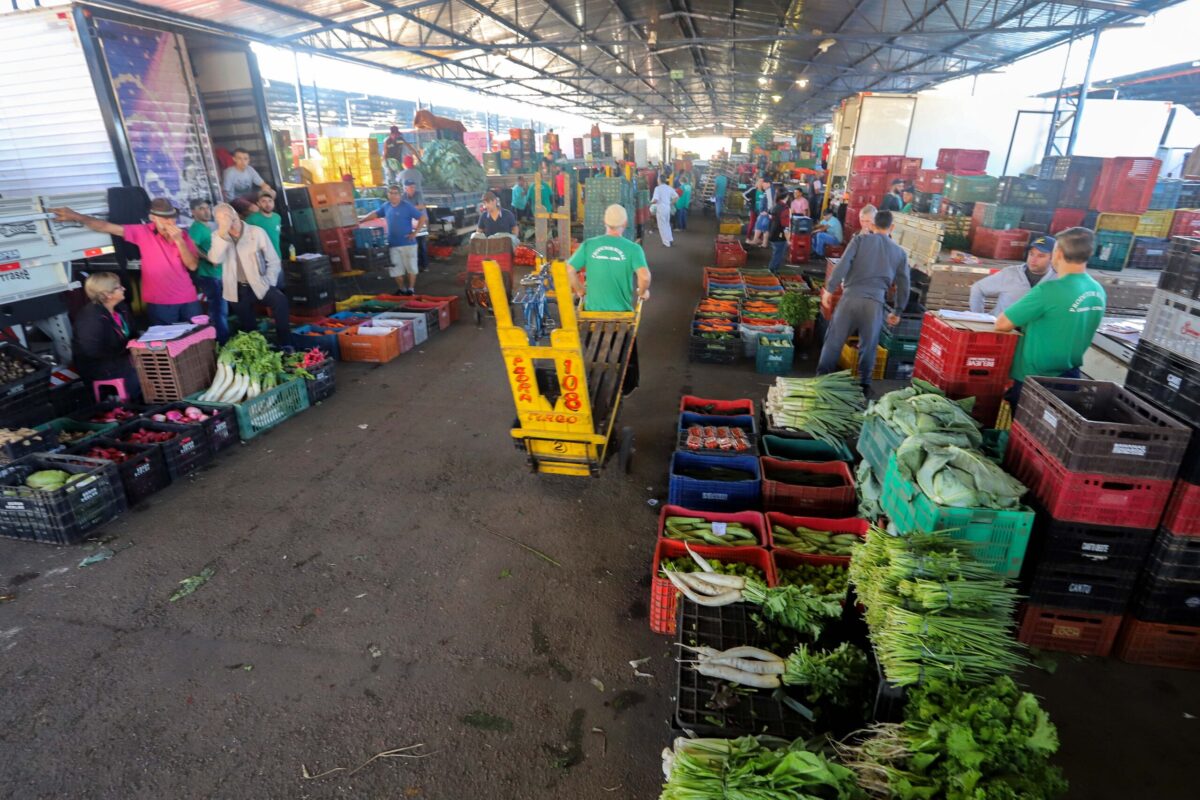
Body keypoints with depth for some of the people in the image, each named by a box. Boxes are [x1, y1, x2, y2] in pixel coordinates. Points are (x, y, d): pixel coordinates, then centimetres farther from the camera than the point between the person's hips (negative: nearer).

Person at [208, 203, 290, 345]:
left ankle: (284, 345, -22)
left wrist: (269, 284, -11)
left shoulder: (257, 232, -4)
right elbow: (215, 259, -19)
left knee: (280, 301, -31)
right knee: (247, 328, 9)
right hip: (237, 290, 3)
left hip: (260, 285, -2)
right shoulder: (218, 235, 1)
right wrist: (222, 233, -27)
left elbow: (273, 261, -2)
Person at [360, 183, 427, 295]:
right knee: (396, 269, 9)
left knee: (411, 267, 2)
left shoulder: (407, 206, -9)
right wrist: (360, 221, 22)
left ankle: (411, 290, 13)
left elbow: (423, 217, -11)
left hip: (407, 243, -5)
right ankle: (402, 290, 23)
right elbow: (375, 214, 23)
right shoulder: (386, 206, 7)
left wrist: (415, 232, -13)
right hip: (393, 244, 5)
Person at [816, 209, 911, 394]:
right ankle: (864, 385, 21)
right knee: (868, 347, 14)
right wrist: (897, 311, 26)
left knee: (834, 340, 8)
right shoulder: (900, 252, 15)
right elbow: (903, 285, 16)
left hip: (851, 297, -1)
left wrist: (829, 289, -6)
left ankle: (822, 378, 14)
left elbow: (843, 265, -8)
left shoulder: (860, 239, 7)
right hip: (876, 303, 2)